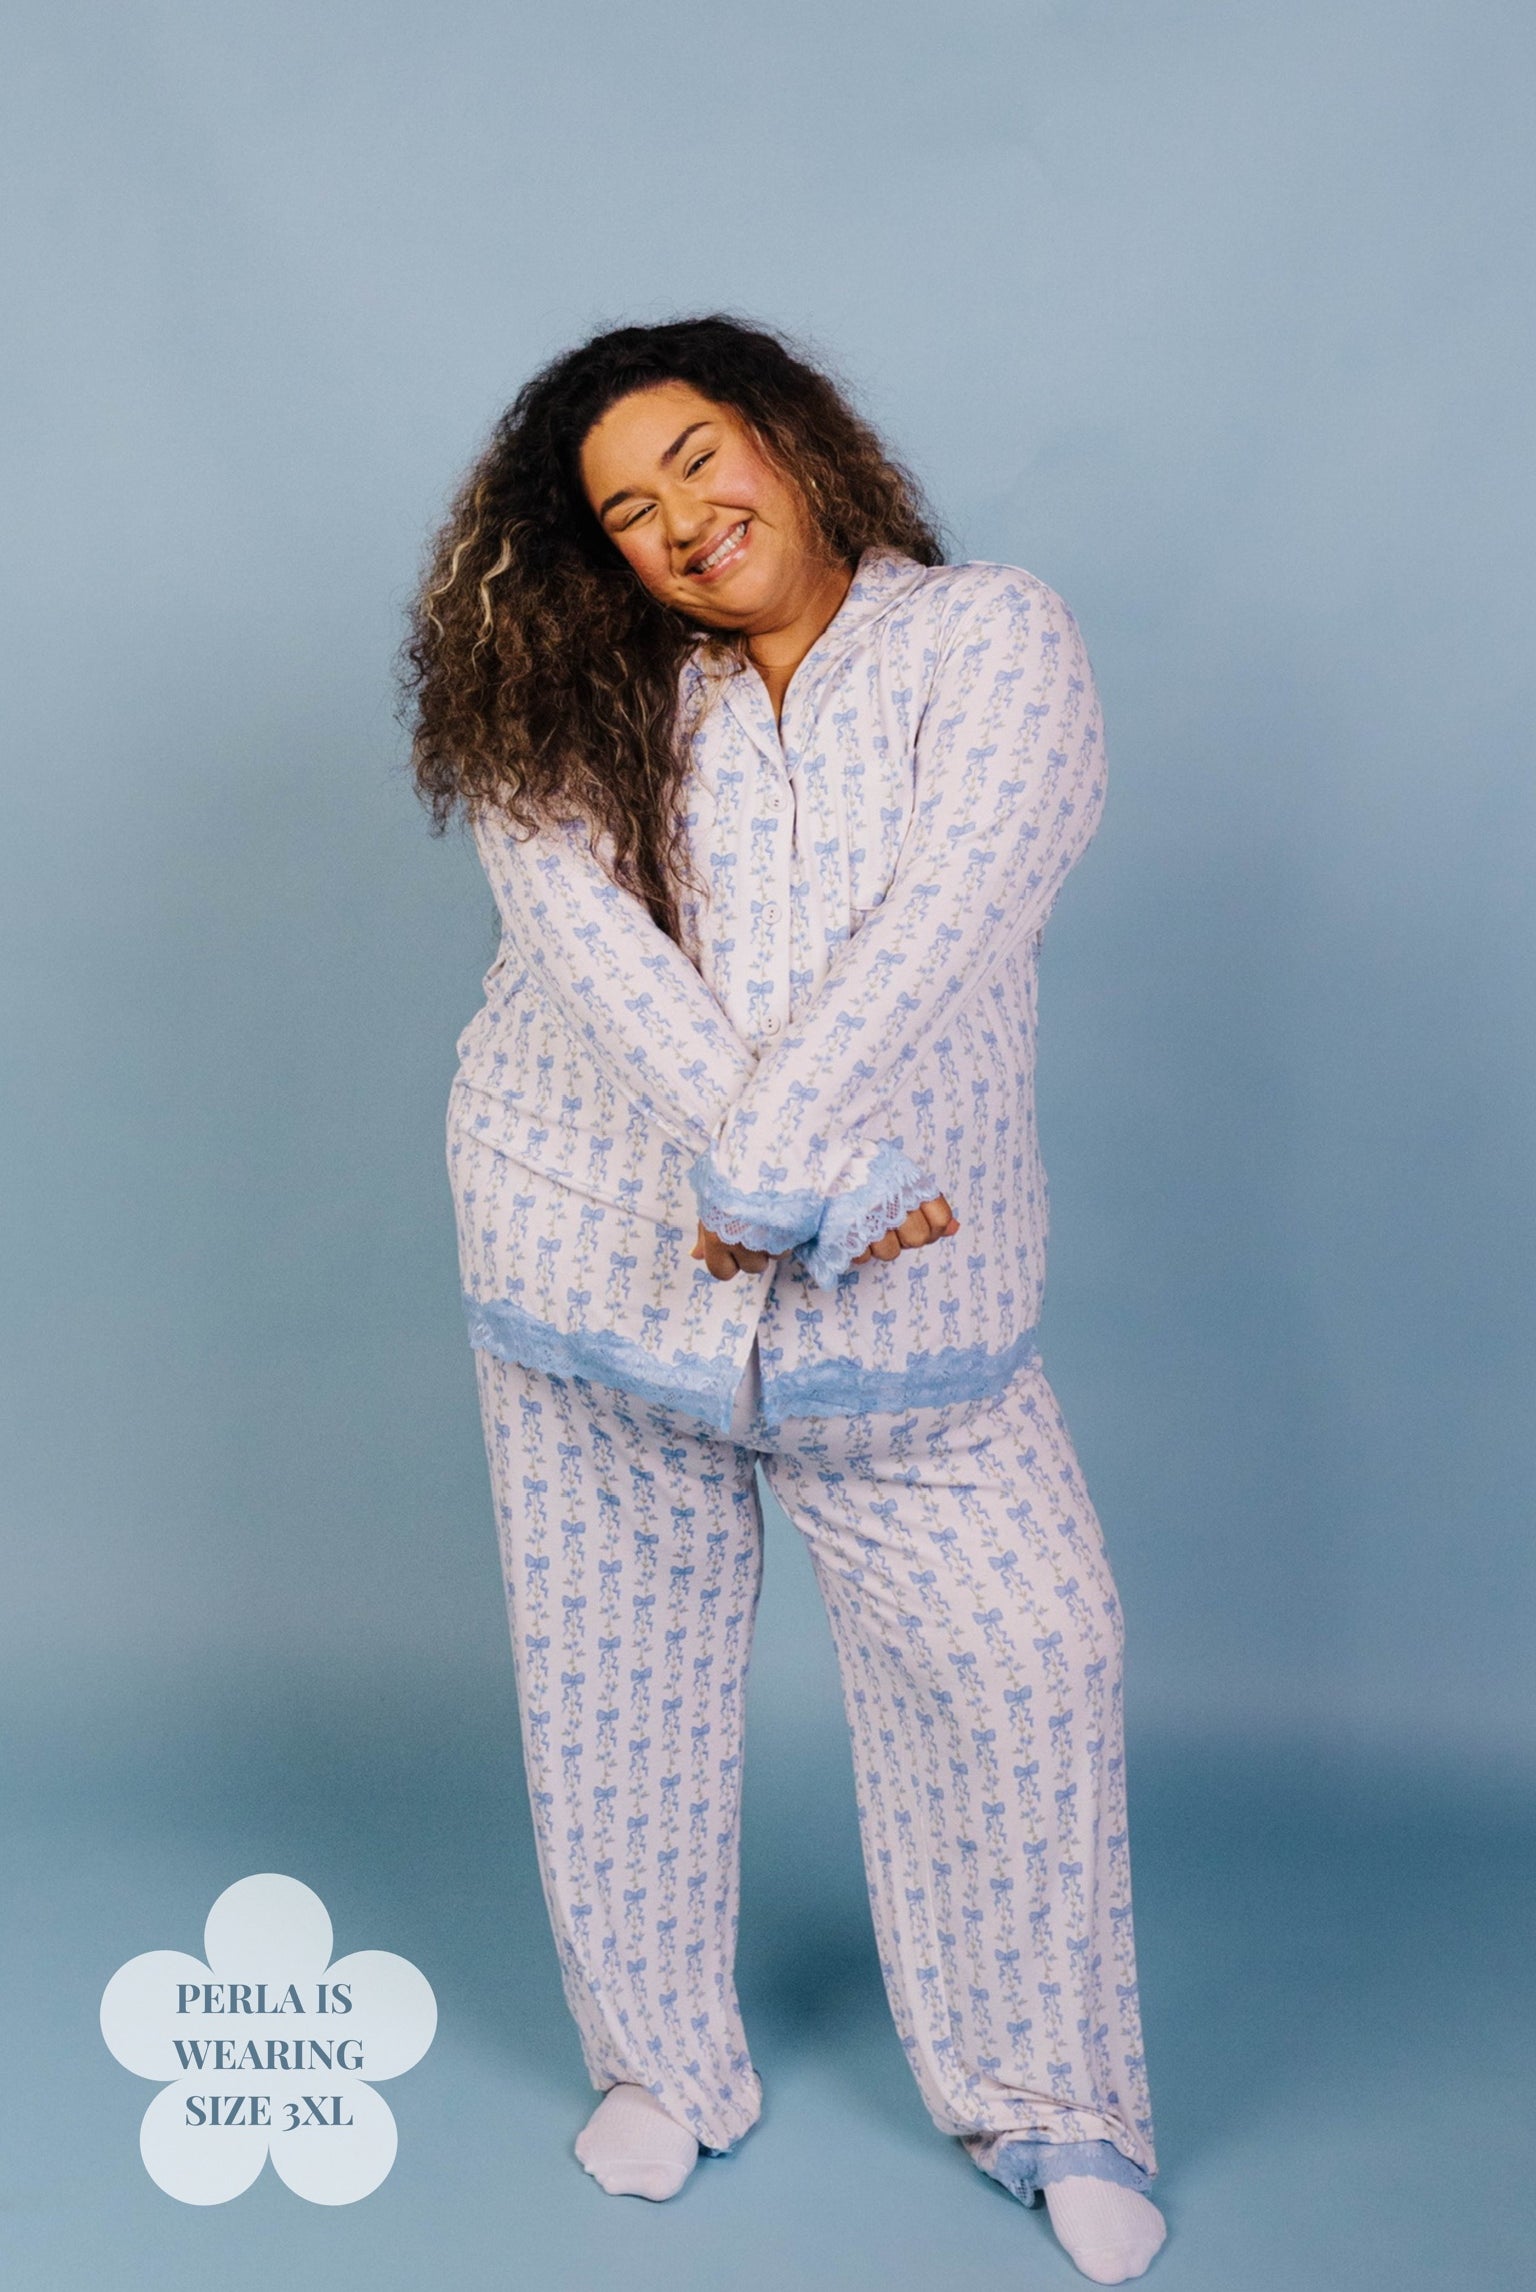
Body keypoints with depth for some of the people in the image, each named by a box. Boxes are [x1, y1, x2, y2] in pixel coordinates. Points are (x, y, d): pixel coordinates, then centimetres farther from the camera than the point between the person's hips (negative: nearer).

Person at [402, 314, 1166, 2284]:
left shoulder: (993, 642, -3)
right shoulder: (572, 710, 3)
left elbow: (933, 932, -16)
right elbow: (602, 962, -12)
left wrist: (770, 1169, -23)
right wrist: (822, 1199, -21)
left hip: (900, 1288, -1)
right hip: (589, 1254, 2)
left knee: (1026, 1656, -2)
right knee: (616, 1669, 10)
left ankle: (1044, 2102, 21)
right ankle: (662, 2066, 32)